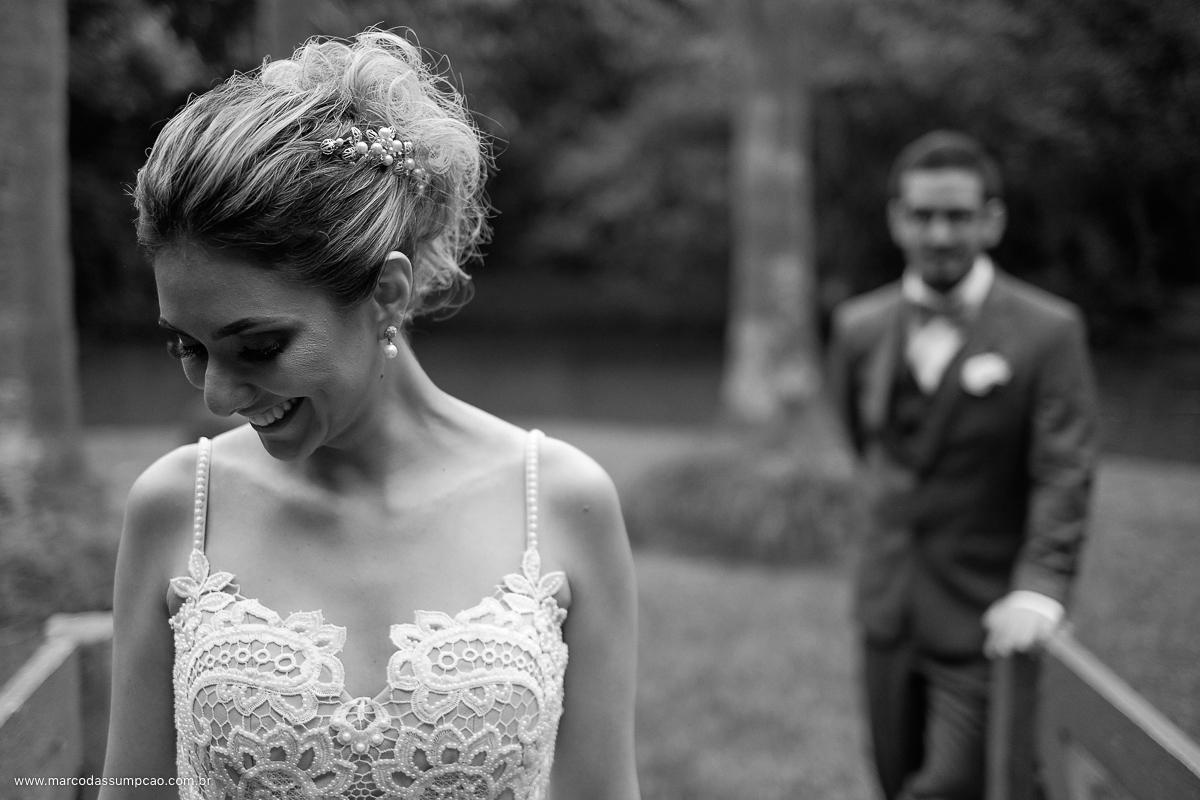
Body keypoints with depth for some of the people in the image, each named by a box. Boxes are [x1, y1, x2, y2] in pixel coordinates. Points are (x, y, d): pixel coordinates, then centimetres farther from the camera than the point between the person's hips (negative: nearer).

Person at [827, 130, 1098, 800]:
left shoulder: (1048, 331, -10)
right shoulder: (859, 326, 4)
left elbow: (1065, 473, -16)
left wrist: (1041, 588, -26)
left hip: (986, 620, -5)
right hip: (889, 610, 5)